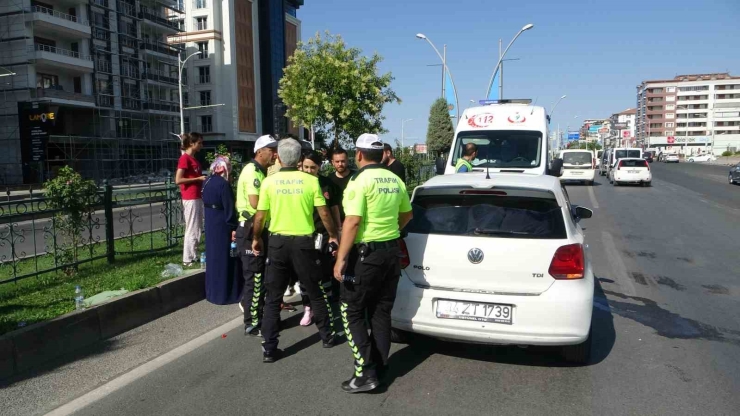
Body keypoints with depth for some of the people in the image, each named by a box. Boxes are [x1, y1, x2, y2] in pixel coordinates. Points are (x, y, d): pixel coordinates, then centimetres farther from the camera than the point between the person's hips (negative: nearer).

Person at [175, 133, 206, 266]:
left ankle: (194, 256, 21)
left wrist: (203, 178, 9)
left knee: (198, 230, 13)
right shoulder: (184, 158, -12)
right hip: (190, 199, -9)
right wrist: (198, 178, -16)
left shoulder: (194, 159, 15)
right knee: (192, 230, -4)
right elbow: (178, 180, -17)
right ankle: (188, 259, 3)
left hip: (197, 198, 9)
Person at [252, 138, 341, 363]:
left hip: (278, 242, 1)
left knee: (273, 297, 9)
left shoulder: (269, 181, -4)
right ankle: (327, 336, 28)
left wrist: (256, 238, 15)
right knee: (315, 292, 16)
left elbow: (260, 216, -2)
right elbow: (324, 213, -5)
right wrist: (333, 235, 11)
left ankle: (269, 349, 10)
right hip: (304, 242, 0)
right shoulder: (311, 180, -6)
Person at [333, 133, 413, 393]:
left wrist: (341, 258, -18)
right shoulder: (395, 180, 9)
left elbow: (353, 221, -20)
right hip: (392, 250, 7)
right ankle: (379, 366, 22)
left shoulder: (360, 180, -13)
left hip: (366, 253, -7)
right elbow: (407, 214, 20)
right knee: (381, 311, 15)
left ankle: (366, 373, 0)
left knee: (352, 312, 3)